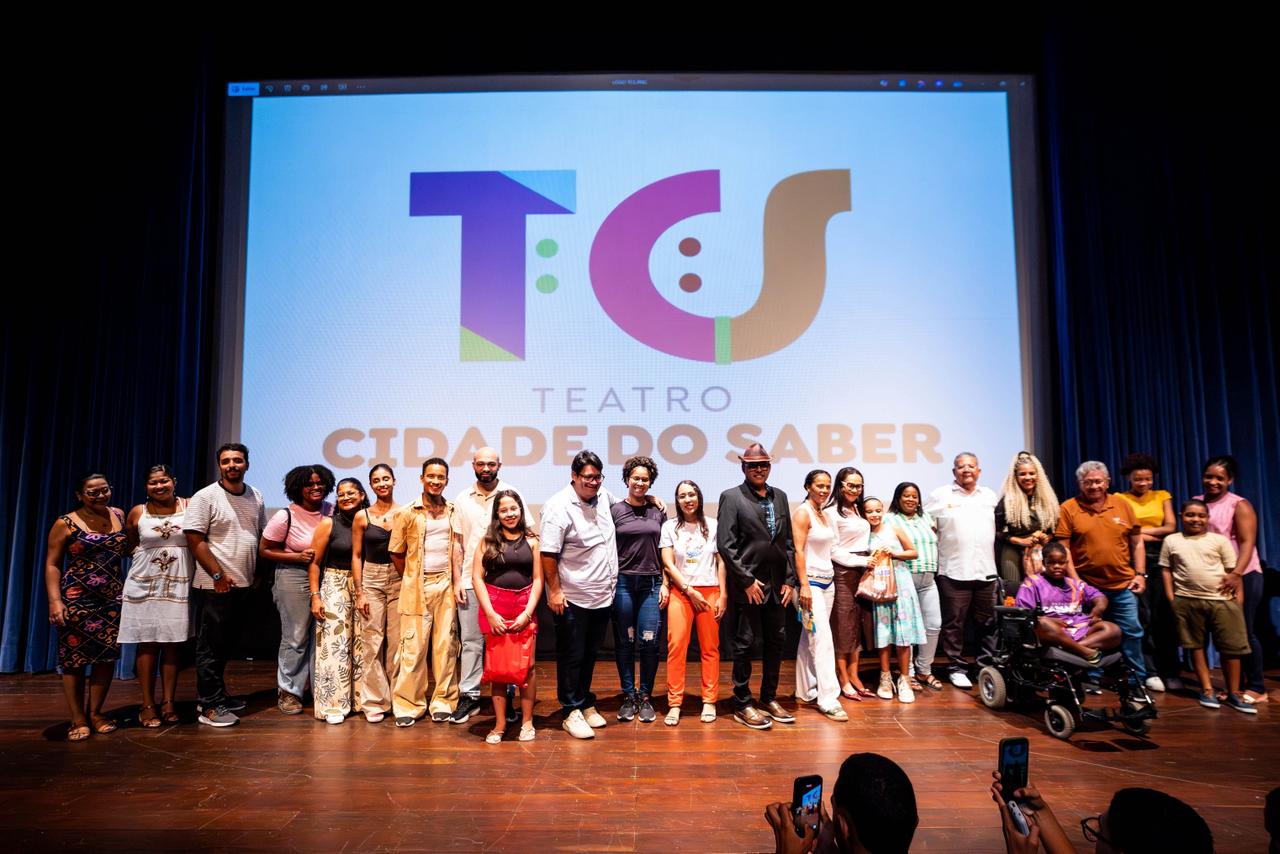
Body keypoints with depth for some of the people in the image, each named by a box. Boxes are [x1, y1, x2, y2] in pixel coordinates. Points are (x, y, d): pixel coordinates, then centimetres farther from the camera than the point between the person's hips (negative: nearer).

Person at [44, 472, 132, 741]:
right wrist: (55, 601, -13)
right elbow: (52, 565, -5)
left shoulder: (119, 515, 8)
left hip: (113, 599, 4)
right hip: (76, 599, -4)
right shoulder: (66, 524, -4)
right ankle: (78, 720, 13)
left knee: (107, 657, 7)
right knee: (74, 659, 2)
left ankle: (96, 713, 21)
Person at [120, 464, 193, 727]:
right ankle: (148, 705, 10)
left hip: (179, 585, 0)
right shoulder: (137, 513, 3)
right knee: (147, 644, 2)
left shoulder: (189, 507, 0)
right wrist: (144, 553, 4)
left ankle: (168, 702, 13)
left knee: (173, 643, 4)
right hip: (144, 585, 1)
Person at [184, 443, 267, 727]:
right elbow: (195, 540, -13)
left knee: (226, 644, 17)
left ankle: (218, 695, 29)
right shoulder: (205, 497, -9)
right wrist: (218, 575, -15)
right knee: (210, 646, 1)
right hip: (215, 585, -6)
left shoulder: (256, 497, 9)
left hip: (243, 585, 6)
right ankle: (210, 707, 8)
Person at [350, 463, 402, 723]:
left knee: (398, 640, 3)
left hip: (400, 580, 0)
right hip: (371, 580, 0)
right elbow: (356, 556, 4)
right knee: (371, 641, 1)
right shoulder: (362, 517, 2)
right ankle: (374, 701, 11)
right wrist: (359, 592, -1)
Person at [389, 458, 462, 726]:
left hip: (446, 585, 2)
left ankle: (443, 701, 15)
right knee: (413, 646, -1)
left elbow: (458, 550, 7)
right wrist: (412, 580, 9)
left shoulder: (454, 512, 7)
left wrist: (457, 582, 0)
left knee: (445, 644, 5)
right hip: (417, 587, -2)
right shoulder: (408, 513, -1)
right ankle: (408, 704, 11)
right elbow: (396, 553, 5)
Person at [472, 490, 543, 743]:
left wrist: (527, 613, -6)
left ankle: (527, 722, 11)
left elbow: (538, 579, 4)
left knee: (526, 665, -3)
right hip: (494, 607, 0)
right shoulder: (487, 541, 5)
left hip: (524, 608, 0)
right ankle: (499, 724, 14)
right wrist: (490, 613, -8)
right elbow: (477, 577, 0)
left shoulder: (531, 540, 6)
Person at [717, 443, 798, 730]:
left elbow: (788, 541, 12)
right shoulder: (731, 497, -5)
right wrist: (747, 580, -13)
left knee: (776, 641, 12)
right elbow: (725, 544, -11)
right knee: (745, 643, 2)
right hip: (748, 584, -5)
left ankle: (769, 698, 28)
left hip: (777, 584, 6)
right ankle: (742, 705, 15)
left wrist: (789, 580, 5)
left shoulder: (780, 496, 11)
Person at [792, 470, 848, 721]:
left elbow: (827, 550, 15)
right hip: (811, 581, -8)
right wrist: (804, 585, -20)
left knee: (810, 639, 12)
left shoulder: (827, 516, 13)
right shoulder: (803, 514, -10)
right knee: (823, 640, -10)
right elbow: (798, 551, -15)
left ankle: (806, 692, 19)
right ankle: (828, 699, -6)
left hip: (828, 581, 8)